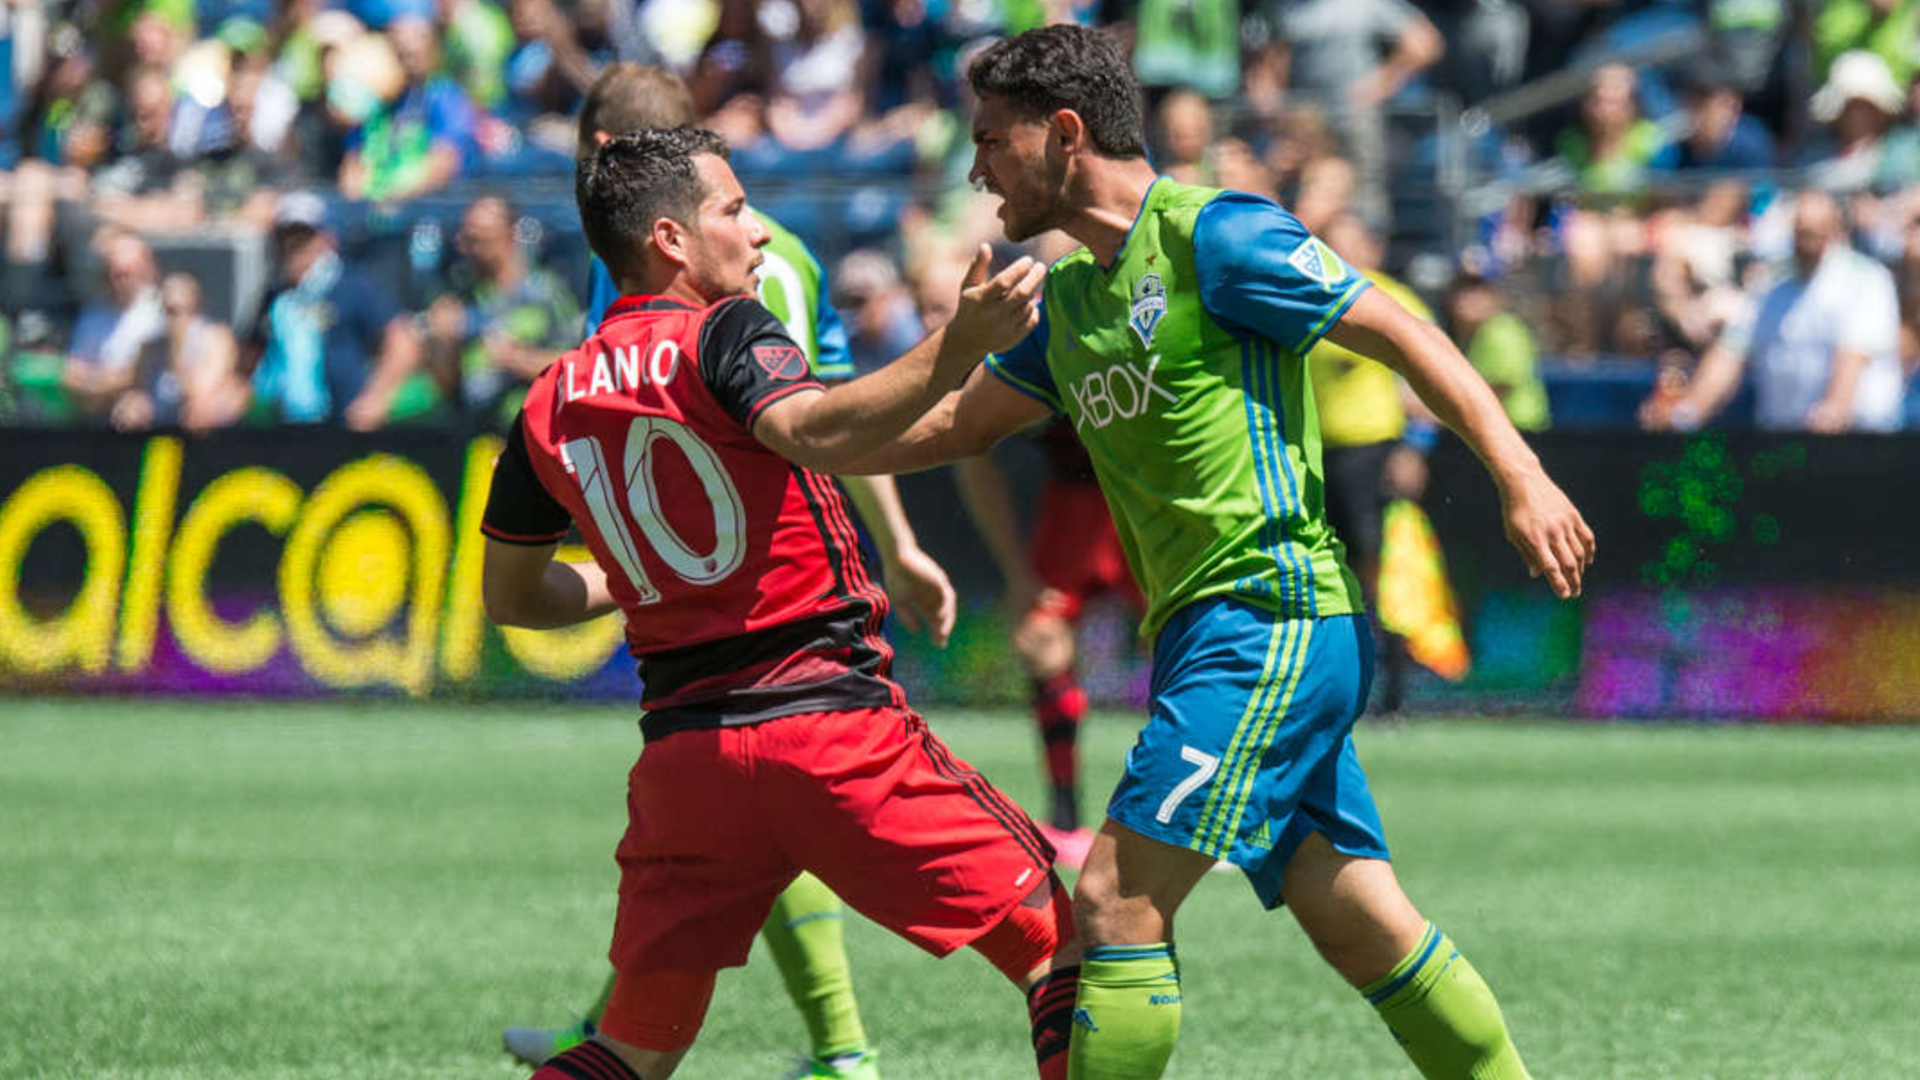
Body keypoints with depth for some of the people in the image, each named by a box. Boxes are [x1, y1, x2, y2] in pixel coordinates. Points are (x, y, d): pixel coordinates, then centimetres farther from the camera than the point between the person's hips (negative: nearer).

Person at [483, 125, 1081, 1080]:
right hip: (830, 720, -6)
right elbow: (814, 432, -27)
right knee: (1062, 942, 3)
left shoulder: (552, 403, 12)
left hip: (681, 751, 6)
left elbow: (509, 595, 21)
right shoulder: (722, 333, -6)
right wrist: (957, 347, -34)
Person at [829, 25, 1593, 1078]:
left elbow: (1402, 336, -8)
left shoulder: (1213, 235, -7)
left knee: (1116, 903, -14)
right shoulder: (1071, 297, 18)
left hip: (1273, 617, -8)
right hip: (1206, 635, 8)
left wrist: (1520, 478, -16)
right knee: (1366, 931, 7)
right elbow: (957, 421, 27)